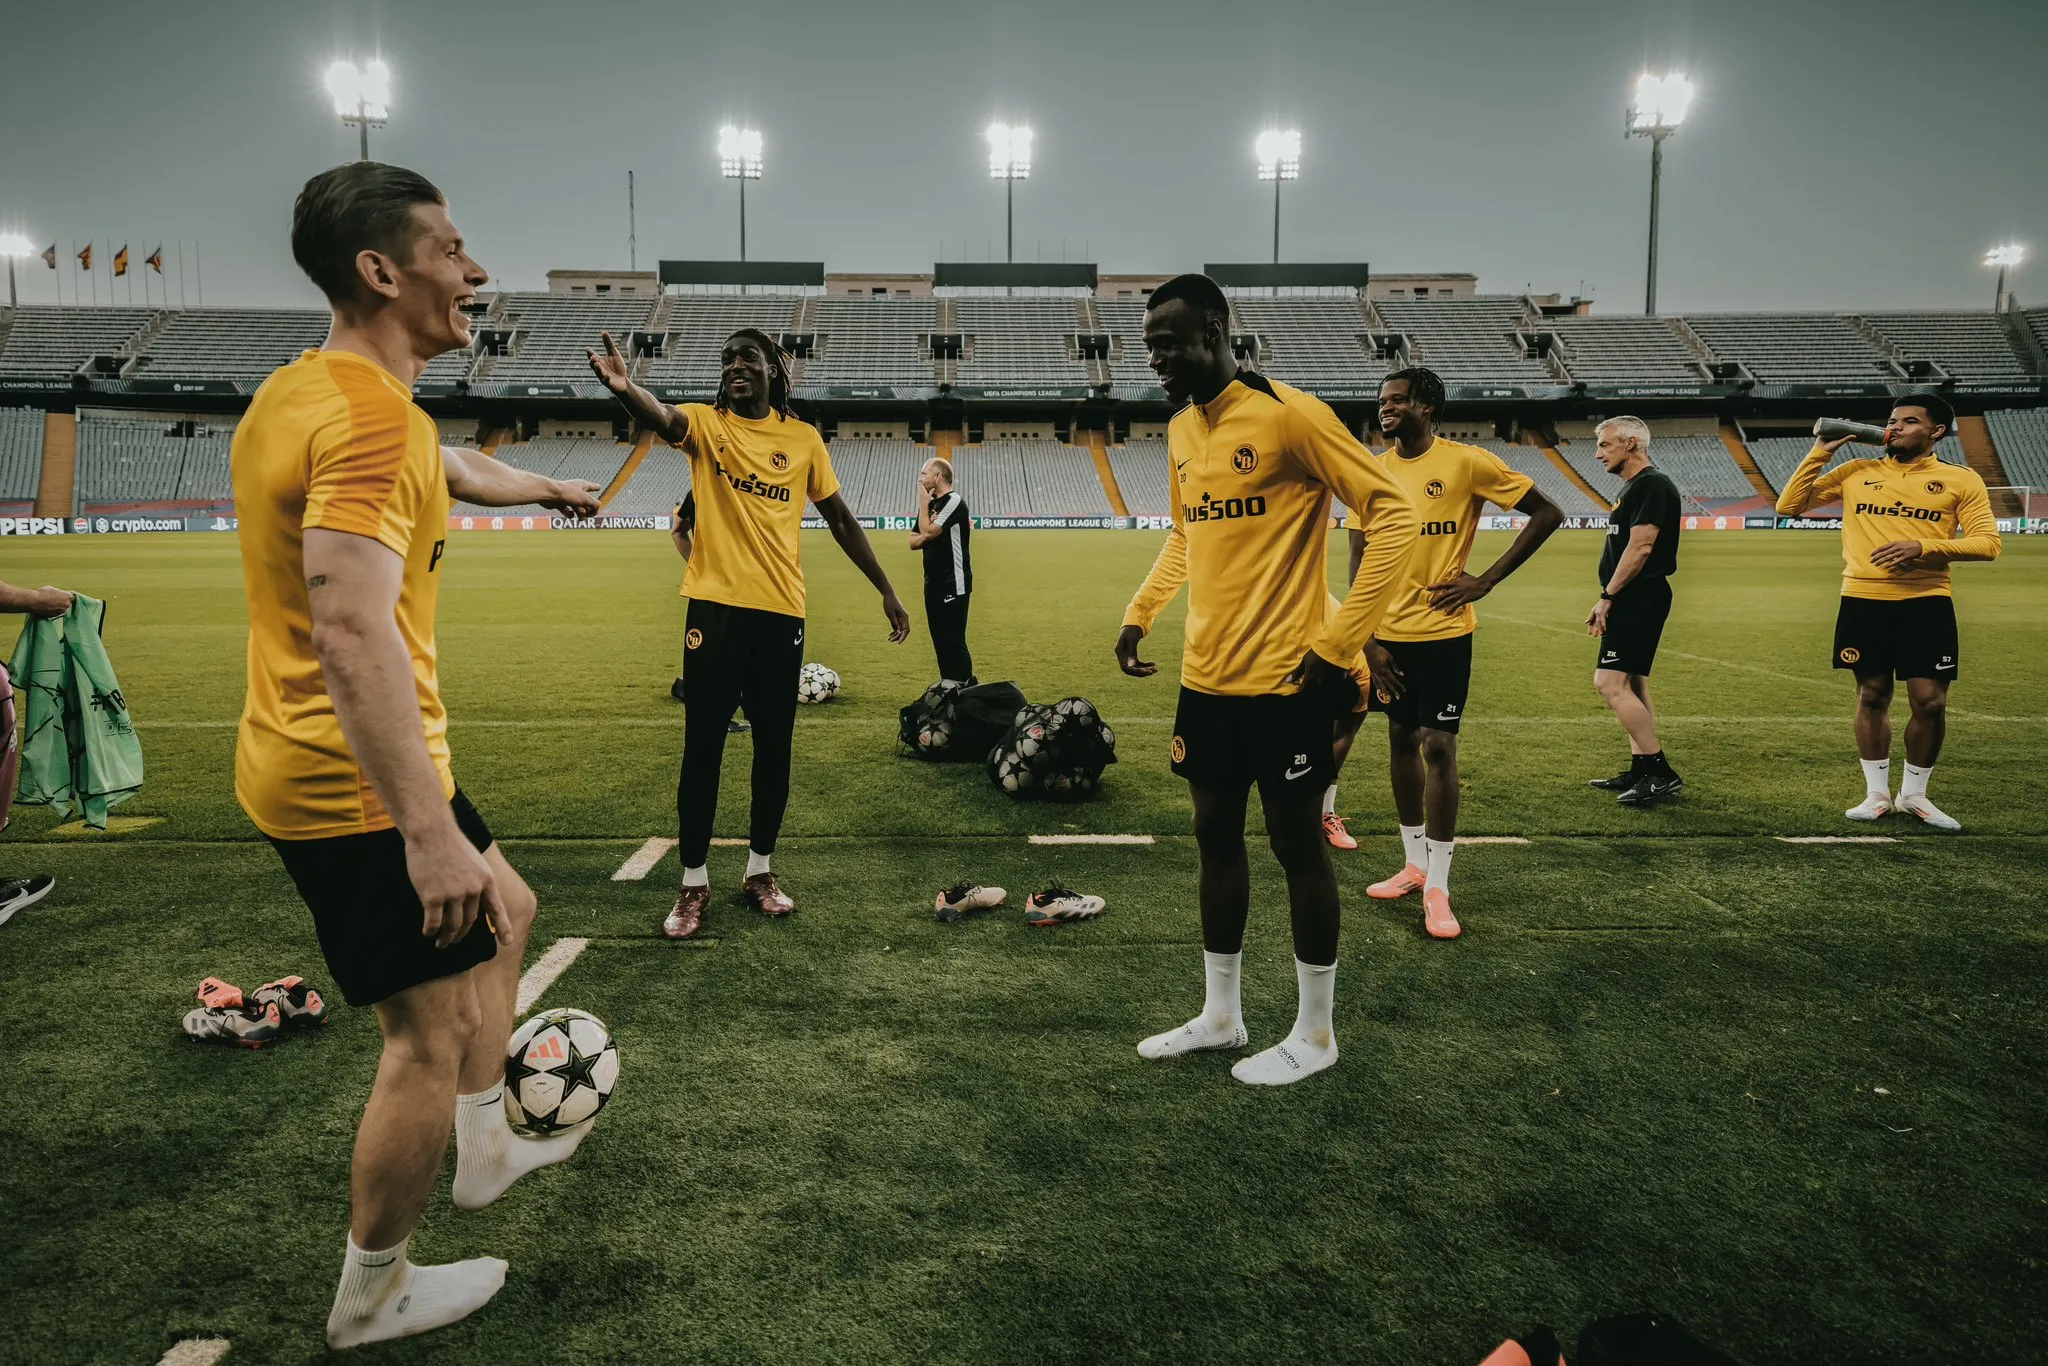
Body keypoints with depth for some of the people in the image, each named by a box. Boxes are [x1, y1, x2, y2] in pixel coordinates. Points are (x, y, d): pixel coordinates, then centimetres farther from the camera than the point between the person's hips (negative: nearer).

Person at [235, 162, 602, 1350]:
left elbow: (450, 466, 32)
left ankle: (485, 1147, 41)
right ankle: (374, 1297, 23)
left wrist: (548, 488, 50)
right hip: (357, 785, -10)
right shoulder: (371, 413, -22)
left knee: (506, 912, 26)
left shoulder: (315, 392, 10)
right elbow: (353, 630, -33)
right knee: (432, 1035, 1)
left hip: (316, 764, 10)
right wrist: (430, 830, -36)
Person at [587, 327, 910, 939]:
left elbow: (840, 519, 15)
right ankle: (694, 883, 13)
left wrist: (885, 589, 15)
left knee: (774, 747, 8)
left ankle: (760, 871, 25)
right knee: (702, 746, 1)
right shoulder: (705, 423, 2)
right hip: (715, 606, -2)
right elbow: (661, 417, -22)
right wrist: (623, 387, -46)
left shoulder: (804, 438, 7)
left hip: (781, 610, 2)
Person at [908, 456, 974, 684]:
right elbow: (913, 541, 15)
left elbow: (928, 532, -19)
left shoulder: (953, 501, -10)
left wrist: (923, 503, -6)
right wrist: (926, 537, -6)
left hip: (953, 584, -9)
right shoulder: (931, 503, 16)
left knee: (954, 641, -9)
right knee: (940, 639, 12)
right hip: (933, 583, 9)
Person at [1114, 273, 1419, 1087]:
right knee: (1215, 835, 14)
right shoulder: (1180, 430, 10)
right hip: (1206, 677, 8)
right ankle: (1219, 1015, 31)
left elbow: (1392, 514, -14)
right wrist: (1140, 613, 14)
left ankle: (1313, 1034, 21)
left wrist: (1338, 641, -18)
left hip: (1284, 680, -7)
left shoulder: (1287, 416, -14)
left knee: (1295, 842, 4)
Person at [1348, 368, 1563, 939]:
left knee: (1439, 747, -6)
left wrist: (1486, 580, -10)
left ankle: (1437, 889, 3)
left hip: (1443, 631, -4)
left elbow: (1547, 514, -5)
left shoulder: (1467, 462, -8)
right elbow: (1360, 562, 5)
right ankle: (1415, 865, 27)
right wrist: (1367, 641, -1)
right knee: (1401, 740, 12)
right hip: (1390, 632, 5)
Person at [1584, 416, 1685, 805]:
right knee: (1631, 686, 12)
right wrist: (1607, 600, 18)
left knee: (1610, 683, -15)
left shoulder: (1652, 484, -14)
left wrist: (1607, 596, -15)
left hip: (1640, 598, -11)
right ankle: (1641, 773, 18)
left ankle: (1661, 772, -11)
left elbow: (1640, 547, -21)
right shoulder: (1634, 486, 19)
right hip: (1633, 601, 11)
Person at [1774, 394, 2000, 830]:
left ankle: (1914, 794, 18)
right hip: (1863, 601, 1)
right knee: (1872, 696, 7)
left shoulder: (1961, 479, 4)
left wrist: (1924, 547, -17)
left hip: (1926, 603, -1)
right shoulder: (1856, 472, 8)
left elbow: (1988, 542, -2)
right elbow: (1788, 506, 7)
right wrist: (1819, 453, 1)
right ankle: (1877, 794, 18)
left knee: (1930, 702, -2)